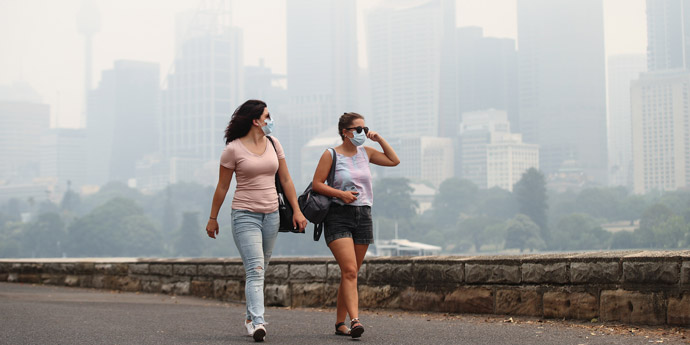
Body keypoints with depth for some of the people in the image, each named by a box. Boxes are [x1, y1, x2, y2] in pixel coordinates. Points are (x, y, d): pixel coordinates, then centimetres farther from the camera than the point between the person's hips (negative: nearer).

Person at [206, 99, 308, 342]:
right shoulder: (233, 149, -6)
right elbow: (222, 187, 0)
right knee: (255, 270, -16)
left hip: (271, 214, 5)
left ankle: (251, 318, 22)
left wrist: (296, 210, 6)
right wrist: (213, 218, 4)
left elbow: (285, 180, 12)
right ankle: (258, 322, -23)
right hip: (245, 215, -5)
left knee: (260, 270, 10)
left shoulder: (273, 144, 9)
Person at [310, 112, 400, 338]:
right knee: (349, 271, -18)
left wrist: (379, 139, 10)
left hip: (363, 216, 5)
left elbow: (394, 160, 19)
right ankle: (355, 320, -26)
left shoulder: (365, 153, 13)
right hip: (338, 217, -5)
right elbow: (316, 184, -4)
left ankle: (339, 323, 15)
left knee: (350, 274, 7)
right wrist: (340, 193, -17)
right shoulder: (331, 155, -2)